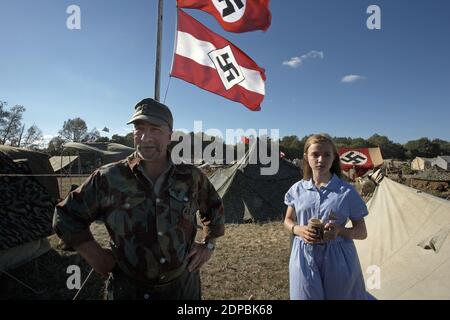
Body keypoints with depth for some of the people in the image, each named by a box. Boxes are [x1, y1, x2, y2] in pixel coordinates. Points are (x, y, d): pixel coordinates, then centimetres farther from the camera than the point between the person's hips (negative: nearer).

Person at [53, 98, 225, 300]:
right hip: (129, 289, -1)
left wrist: (208, 244, 3)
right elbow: (66, 215, -1)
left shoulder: (191, 177, -10)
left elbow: (214, 208, 10)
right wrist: (94, 254, -6)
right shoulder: (109, 178, -14)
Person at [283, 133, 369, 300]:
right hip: (305, 258, 1)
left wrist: (340, 230, -20)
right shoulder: (297, 189, -3)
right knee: (306, 295, 12)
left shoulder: (347, 191, -7)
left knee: (340, 295, 14)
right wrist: (298, 229, -12)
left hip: (338, 259, -1)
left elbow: (362, 232, 0)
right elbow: (287, 221, 9)